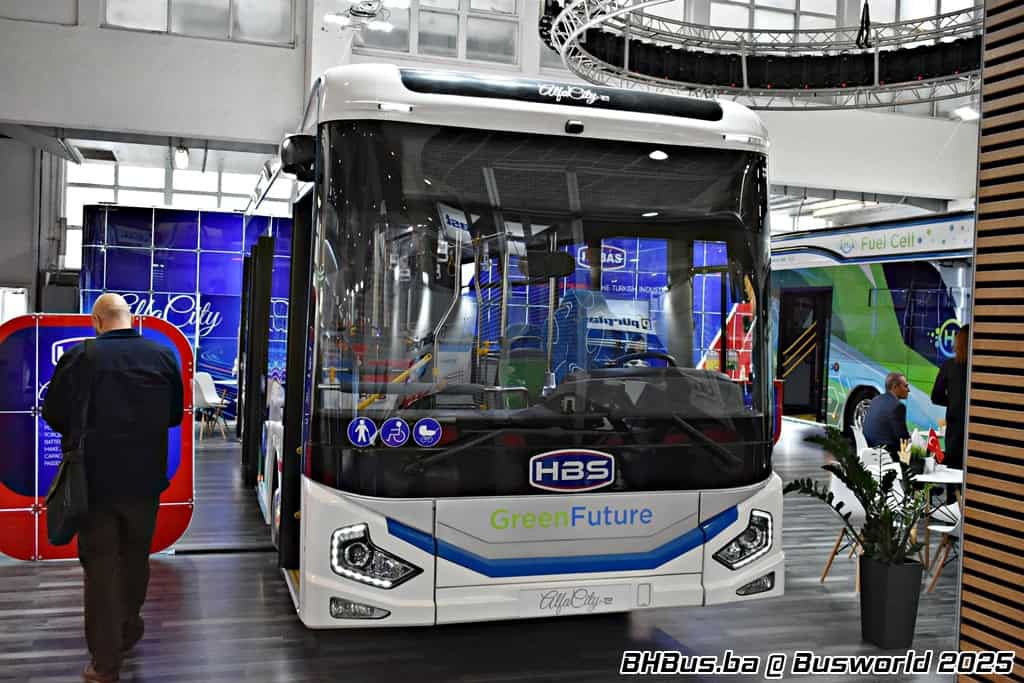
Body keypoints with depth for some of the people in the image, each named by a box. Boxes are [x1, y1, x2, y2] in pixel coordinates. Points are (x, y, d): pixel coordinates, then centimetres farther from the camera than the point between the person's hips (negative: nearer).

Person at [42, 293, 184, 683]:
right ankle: (128, 633, 37)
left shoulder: (79, 358, -13)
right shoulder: (163, 356, -4)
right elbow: (175, 414, 7)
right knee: (135, 557, 21)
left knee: (100, 564, 6)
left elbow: (53, 413, -3)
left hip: (95, 478, -2)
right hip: (145, 477, 3)